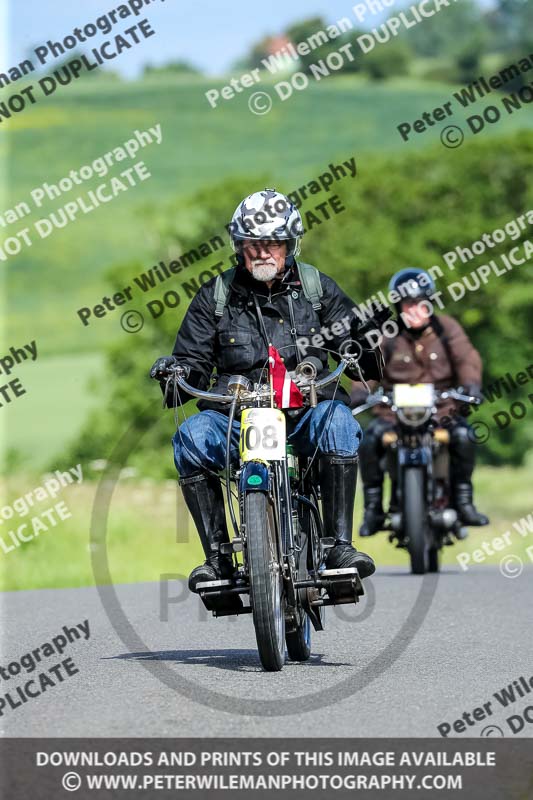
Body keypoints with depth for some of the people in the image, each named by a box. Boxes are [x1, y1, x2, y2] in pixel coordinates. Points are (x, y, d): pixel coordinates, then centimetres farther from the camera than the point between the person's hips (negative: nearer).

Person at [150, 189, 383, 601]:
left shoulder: (316, 288, 11)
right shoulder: (215, 297, 11)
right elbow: (194, 359, 11)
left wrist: (364, 349, -15)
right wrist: (175, 373, -12)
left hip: (307, 405, -1)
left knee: (338, 420, -34)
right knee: (191, 436, -30)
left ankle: (340, 544, -30)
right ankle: (217, 555, -24)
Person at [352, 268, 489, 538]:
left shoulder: (446, 328, 5)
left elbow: (466, 357, -6)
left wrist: (471, 383, -27)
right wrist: (360, 390, -28)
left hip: (442, 408, 0)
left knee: (464, 437, -27)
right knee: (369, 441, -26)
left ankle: (463, 501, -11)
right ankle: (373, 509, -13)